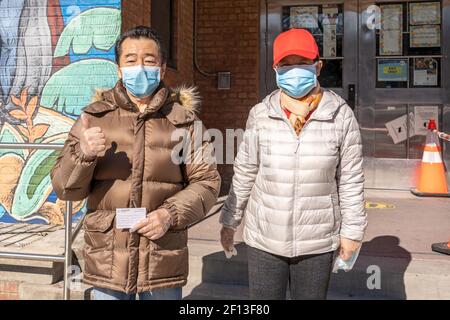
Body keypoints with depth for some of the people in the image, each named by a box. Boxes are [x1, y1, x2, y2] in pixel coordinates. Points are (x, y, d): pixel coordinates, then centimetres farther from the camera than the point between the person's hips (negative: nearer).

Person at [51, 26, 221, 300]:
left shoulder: (184, 119, 0)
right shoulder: (95, 117, 3)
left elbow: (206, 181, 1)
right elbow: (65, 188, 2)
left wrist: (171, 214, -15)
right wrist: (83, 155, -18)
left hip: (164, 262, 0)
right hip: (106, 260, 1)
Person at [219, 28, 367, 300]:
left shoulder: (341, 116, -8)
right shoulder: (261, 115, -5)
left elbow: (351, 180, -2)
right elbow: (244, 174, 3)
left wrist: (352, 230, 1)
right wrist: (230, 222, 8)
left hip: (317, 242, -1)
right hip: (264, 238, 1)